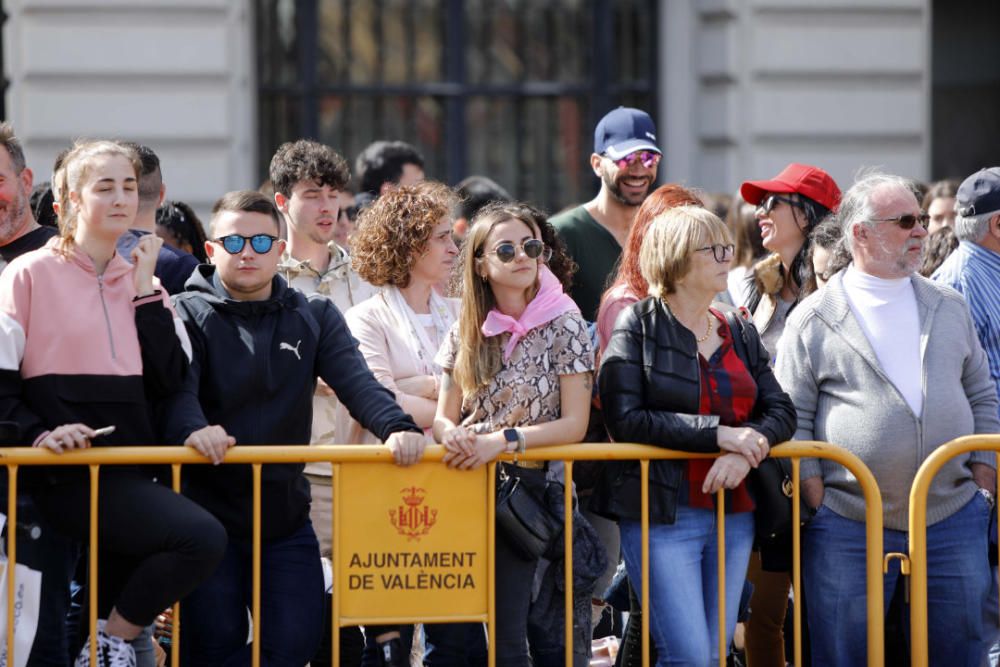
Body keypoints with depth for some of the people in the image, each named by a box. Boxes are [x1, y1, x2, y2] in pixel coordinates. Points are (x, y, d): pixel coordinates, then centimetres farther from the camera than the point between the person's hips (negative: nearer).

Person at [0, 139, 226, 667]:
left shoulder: (143, 282, 17)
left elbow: (169, 381, 6)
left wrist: (146, 292, 2)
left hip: (131, 474, 7)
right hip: (69, 479, -7)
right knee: (201, 538, -24)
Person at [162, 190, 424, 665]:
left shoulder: (314, 317, 10)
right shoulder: (188, 315, -1)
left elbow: (355, 381, -5)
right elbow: (176, 388, -18)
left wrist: (397, 428, -25)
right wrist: (191, 429, -41)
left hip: (287, 515, 3)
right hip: (207, 514, -3)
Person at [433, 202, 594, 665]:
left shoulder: (563, 325, -4)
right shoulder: (467, 331, 8)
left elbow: (574, 424, -9)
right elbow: (443, 416, 11)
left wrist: (503, 441, -20)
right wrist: (451, 432, -13)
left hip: (527, 485, -4)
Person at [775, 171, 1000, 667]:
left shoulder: (948, 307, 13)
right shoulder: (815, 319, -1)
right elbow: (792, 417, -1)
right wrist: (817, 501, -8)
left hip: (953, 520, 4)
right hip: (848, 528, -4)